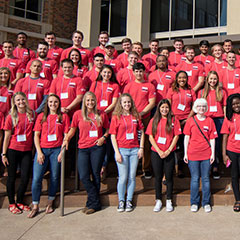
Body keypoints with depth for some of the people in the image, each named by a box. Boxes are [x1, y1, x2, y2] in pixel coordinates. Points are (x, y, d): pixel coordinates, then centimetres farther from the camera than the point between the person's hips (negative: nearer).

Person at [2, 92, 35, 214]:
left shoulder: (31, 114, 3)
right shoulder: (11, 117, -4)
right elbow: (7, 137, -2)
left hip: (27, 151, 2)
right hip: (13, 150, -2)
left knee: (25, 178, 4)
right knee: (12, 177, 6)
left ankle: (20, 201, 23)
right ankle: (11, 203, 19)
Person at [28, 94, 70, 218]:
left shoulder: (63, 117, 8)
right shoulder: (41, 116, 11)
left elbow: (66, 136, 4)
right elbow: (36, 135, 7)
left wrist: (62, 152, -5)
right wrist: (39, 152, -3)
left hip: (56, 150, 0)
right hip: (42, 149, 1)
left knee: (54, 178, 3)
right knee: (36, 178, -6)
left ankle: (50, 203, 20)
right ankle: (35, 207, 4)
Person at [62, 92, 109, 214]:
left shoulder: (101, 115, 4)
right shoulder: (78, 114, 4)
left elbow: (108, 129, 15)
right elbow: (72, 129, 13)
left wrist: (103, 137, -3)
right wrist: (66, 139, -2)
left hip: (97, 148, -1)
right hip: (83, 148, 1)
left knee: (95, 175, 3)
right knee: (83, 177, -7)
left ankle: (92, 203, 17)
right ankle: (96, 203, 6)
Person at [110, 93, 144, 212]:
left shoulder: (135, 116, 7)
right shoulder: (116, 117, 0)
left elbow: (142, 132, 13)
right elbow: (113, 136, -2)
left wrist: (141, 148, 4)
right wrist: (117, 152, -8)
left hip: (134, 150, 3)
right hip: (122, 150, -2)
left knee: (132, 177, 6)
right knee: (123, 177, -1)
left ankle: (129, 201, 16)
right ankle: (121, 201, 13)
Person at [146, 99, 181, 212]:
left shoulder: (174, 120, 2)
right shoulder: (154, 120, 5)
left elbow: (176, 136, -1)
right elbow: (151, 137, 2)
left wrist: (168, 150, -10)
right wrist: (159, 151, -8)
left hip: (169, 153, -1)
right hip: (156, 153, 1)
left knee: (169, 177, 4)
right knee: (158, 177, 7)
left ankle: (169, 201, 16)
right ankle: (158, 201, 17)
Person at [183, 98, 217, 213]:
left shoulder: (210, 121, 5)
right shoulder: (190, 121, 2)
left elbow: (212, 138, 5)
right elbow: (186, 137, 3)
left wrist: (213, 153, 0)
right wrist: (185, 153, 0)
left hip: (206, 154, 1)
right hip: (193, 154, -1)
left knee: (206, 179, 6)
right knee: (195, 179, 5)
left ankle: (206, 203, 16)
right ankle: (194, 203, 15)